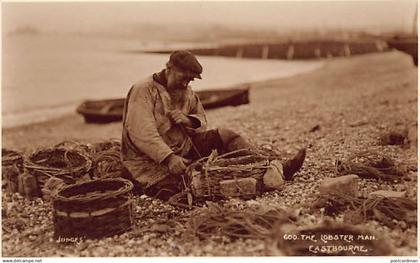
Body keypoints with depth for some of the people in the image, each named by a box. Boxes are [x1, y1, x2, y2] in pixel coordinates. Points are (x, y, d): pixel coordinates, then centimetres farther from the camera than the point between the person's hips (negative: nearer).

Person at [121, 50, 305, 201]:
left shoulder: (187, 93, 11)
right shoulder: (143, 91, -13)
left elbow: (202, 122, 16)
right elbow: (141, 133, -24)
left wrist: (189, 121, -9)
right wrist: (169, 158, -34)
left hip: (184, 150, 6)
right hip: (151, 163, -5)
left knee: (224, 136, -9)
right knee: (170, 192, -37)